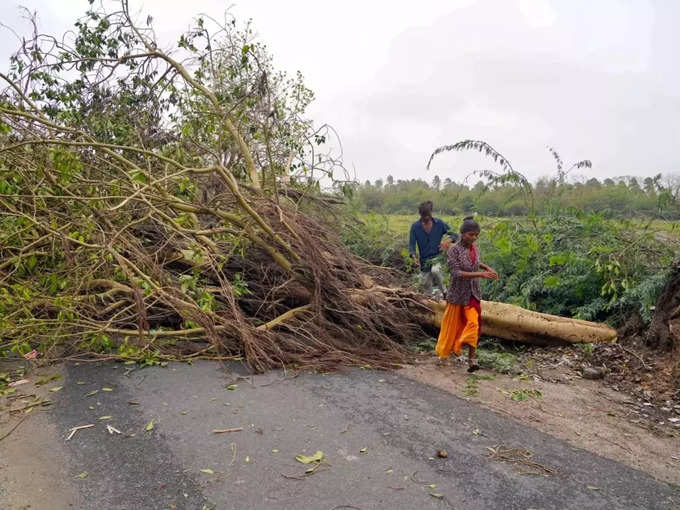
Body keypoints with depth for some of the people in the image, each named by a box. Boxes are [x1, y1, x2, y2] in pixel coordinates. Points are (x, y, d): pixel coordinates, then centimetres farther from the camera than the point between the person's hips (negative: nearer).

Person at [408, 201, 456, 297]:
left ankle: (443, 291, -9)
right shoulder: (415, 226, -4)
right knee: (427, 292, 5)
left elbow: (454, 235, 2)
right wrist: (414, 257, -29)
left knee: (435, 271, -34)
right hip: (424, 261, 2)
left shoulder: (439, 223, -3)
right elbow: (411, 245, -8)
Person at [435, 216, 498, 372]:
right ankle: (444, 352, 33)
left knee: (473, 324, -6)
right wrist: (480, 274, -32)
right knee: (452, 324, 11)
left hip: (473, 294, 4)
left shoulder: (475, 248, 1)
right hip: (458, 294, -4)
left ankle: (471, 359, -3)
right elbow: (456, 273, -26)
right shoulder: (454, 250, -17)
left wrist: (487, 268, 3)